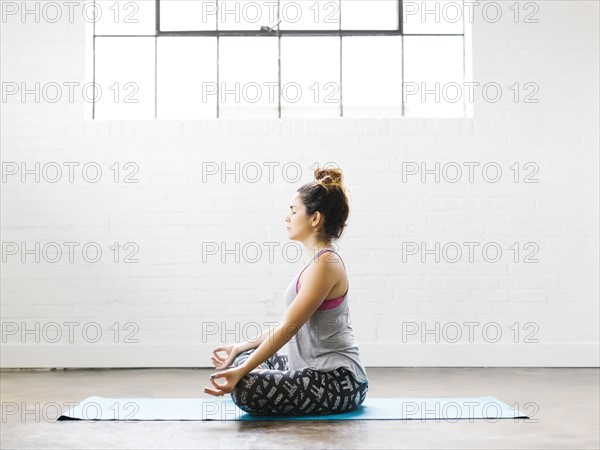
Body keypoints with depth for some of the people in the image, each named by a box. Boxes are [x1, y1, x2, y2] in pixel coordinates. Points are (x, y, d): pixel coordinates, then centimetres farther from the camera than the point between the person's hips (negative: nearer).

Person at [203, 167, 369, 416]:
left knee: (244, 388, -24)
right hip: (319, 371, 10)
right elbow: (287, 323, 19)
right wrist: (241, 347, 22)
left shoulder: (324, 263, -19)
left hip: (338, 381, -10)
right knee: (245, 358, 21)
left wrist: (241, 372, -22)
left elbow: (288, 328, -22)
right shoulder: (320, 260, 12)